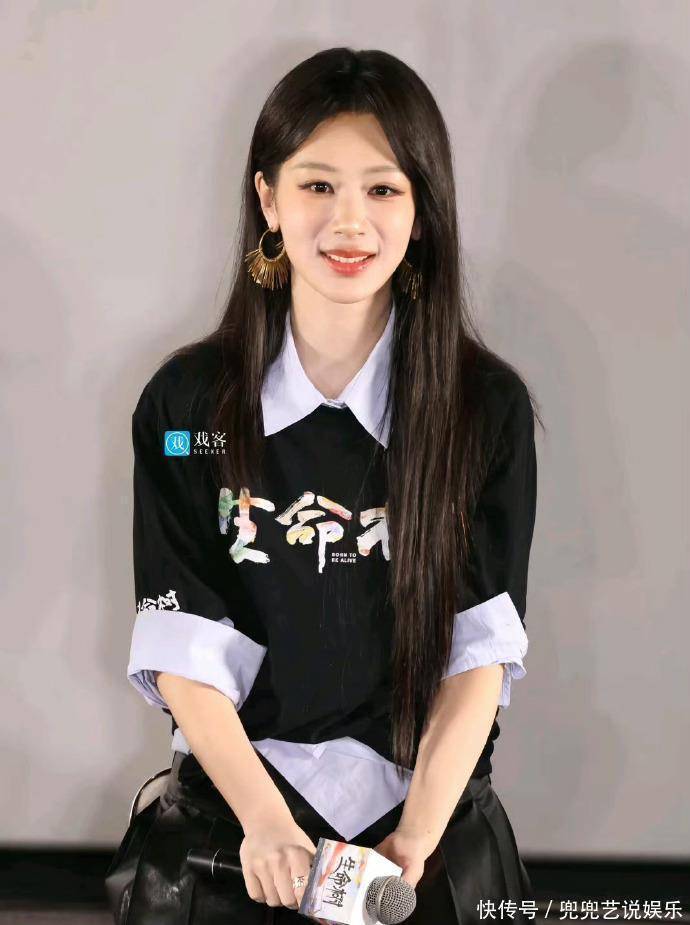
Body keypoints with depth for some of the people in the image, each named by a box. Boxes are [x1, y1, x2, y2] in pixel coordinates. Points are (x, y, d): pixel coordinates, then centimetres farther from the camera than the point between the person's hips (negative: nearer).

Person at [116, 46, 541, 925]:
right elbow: (185, 653, -9)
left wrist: (417, 839, -21)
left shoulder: (489, 407, -6)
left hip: (431, 820, 0)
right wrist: (265, 820, -23)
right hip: (233, 825, 0)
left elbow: (480, 652, -8)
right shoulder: (185, 405, -5)